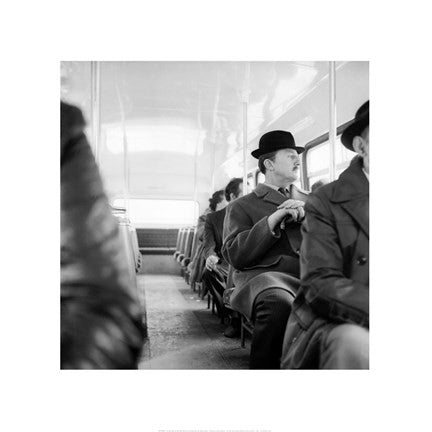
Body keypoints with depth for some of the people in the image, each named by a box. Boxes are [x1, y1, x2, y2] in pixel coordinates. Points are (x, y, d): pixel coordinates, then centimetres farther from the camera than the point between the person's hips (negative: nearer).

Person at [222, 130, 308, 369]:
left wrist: (307, 216, 0)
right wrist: (272, 220, -6)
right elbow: (235, 255, 2)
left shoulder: (309, 201, 30)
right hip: (265, 274, -3)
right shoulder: (241, 206, 17)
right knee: (279, 303, -40)